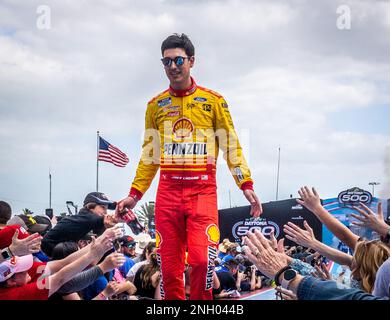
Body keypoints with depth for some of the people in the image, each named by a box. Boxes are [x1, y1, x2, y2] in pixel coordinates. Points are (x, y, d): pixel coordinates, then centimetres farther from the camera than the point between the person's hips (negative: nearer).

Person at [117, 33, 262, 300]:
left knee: (201, 260, -16)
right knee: (169, 267, 2)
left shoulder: (214, 101, 6)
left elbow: (231, 145, 5)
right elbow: (149, 155, 17)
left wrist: (246, 185, -5)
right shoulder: (156, 105, 13)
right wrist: (135, 194, 12)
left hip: (202, 189, -2)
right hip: (168, 190, 3)